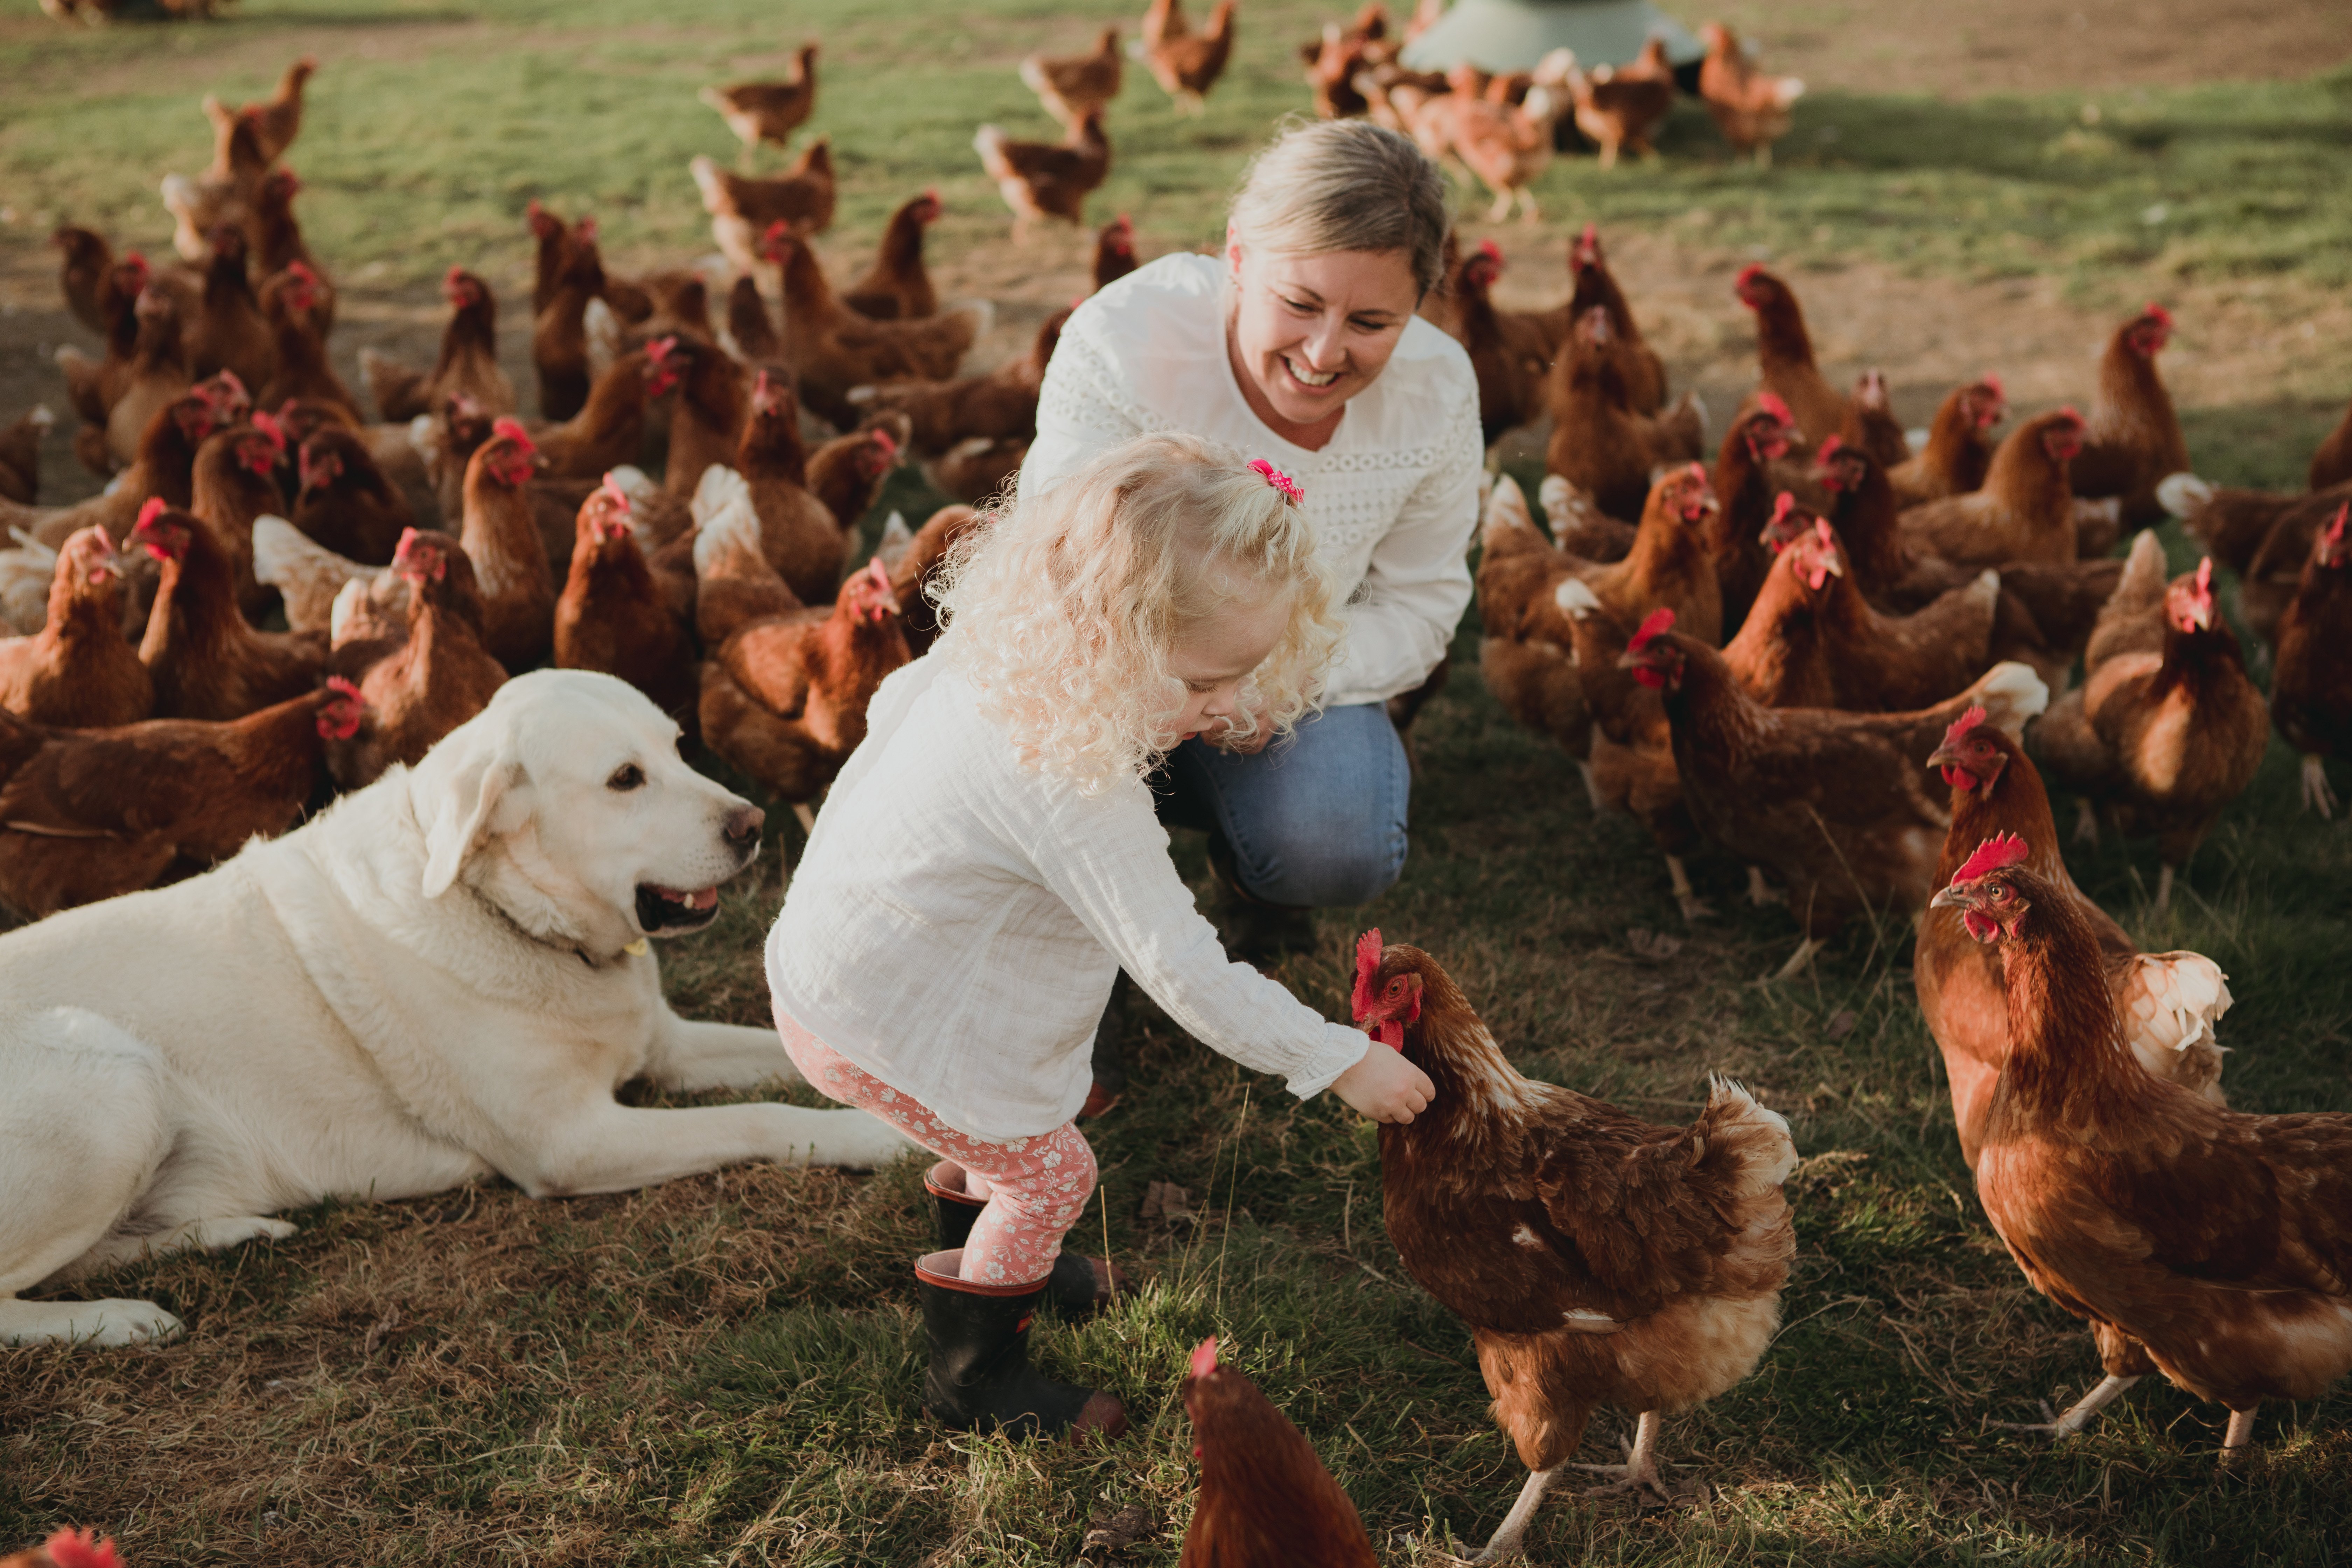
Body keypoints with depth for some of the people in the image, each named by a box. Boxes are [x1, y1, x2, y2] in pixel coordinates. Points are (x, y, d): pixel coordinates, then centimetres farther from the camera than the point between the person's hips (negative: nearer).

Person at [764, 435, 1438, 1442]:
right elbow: (1183, 971, -34)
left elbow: (892, 706, 11)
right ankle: (973, 1376, 26)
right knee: (1050, 1171, 6)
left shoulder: (990, 659, -10)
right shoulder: (1076, 792, -37)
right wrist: (1341, 1063, -26)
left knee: (1012, 1134, 27)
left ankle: (990, 1263, 53)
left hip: (840, 936, 9)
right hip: (873, 1025, -9)